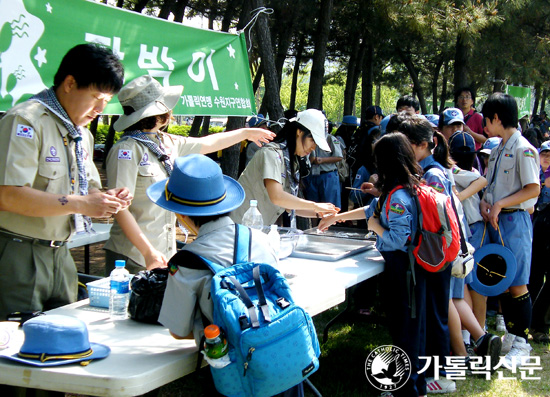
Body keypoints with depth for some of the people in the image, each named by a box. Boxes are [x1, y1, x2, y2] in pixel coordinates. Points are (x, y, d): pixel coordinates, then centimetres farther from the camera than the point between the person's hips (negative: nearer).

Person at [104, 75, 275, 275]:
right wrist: (148, 252, -24)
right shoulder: (126, 150, -13)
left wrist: (246, 133, 41)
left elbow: (208, 143, 28)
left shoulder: (168, 143, 10)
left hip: (164, 253, 7)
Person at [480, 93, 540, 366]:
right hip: (495, 220, 9)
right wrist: (484, 202, 1)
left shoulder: (523, 149, -11)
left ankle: (522, 343, 6)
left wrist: (500, 204, -19)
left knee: (517, 284, -4)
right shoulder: (497, 151, 16)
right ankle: (510, 335, 22)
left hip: (515, 220, -8)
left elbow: (533, 189, -17)